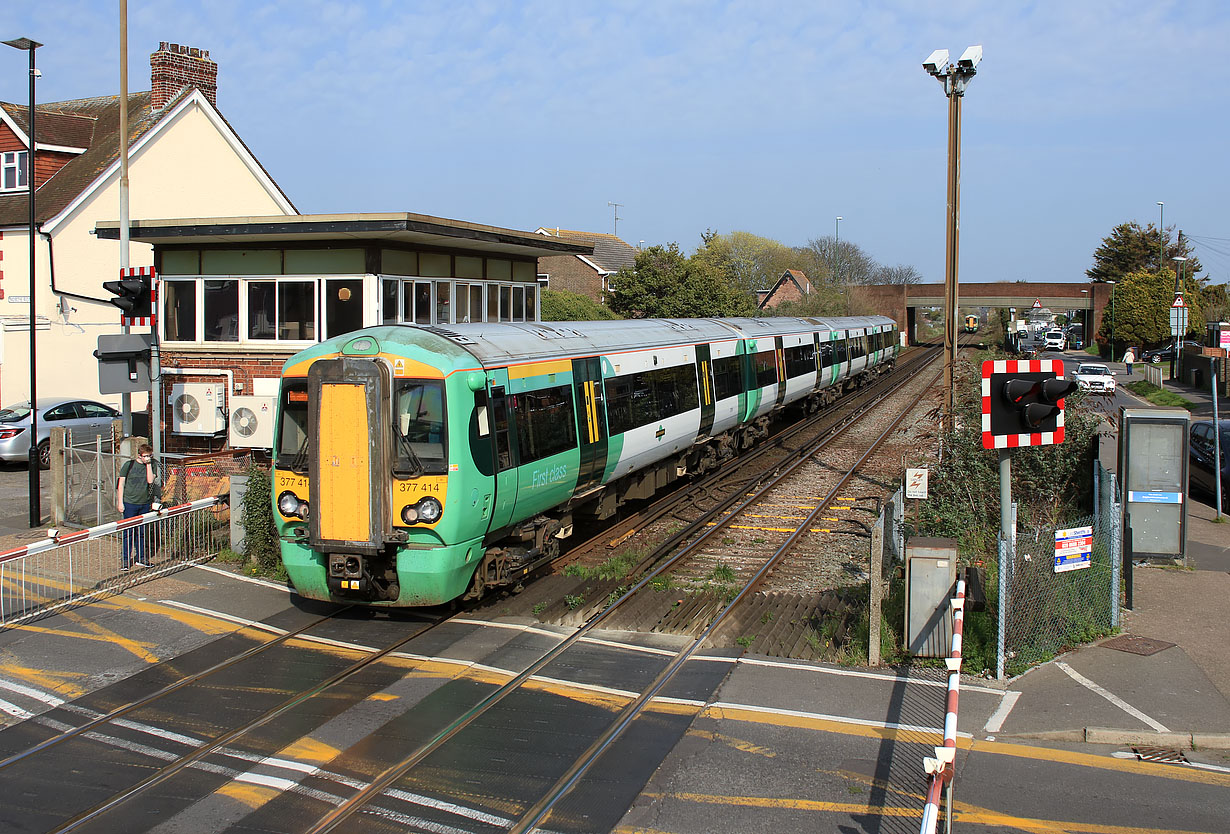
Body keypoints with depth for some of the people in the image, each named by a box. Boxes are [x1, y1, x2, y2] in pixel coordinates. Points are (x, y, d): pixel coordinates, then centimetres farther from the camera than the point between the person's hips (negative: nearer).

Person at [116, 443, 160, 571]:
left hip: (145, 503, 3)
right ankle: (125, 560, 4)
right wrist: (120, 502, -4)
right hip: (130, 503, -3)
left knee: (141, 532, 9)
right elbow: (121, 483, -1)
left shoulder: (153, 465, 3)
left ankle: (140, 559, 18)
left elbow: (150, 480, -12)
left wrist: (148, 464, -12)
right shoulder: (129, 465, -4)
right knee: (128, 532, -2)